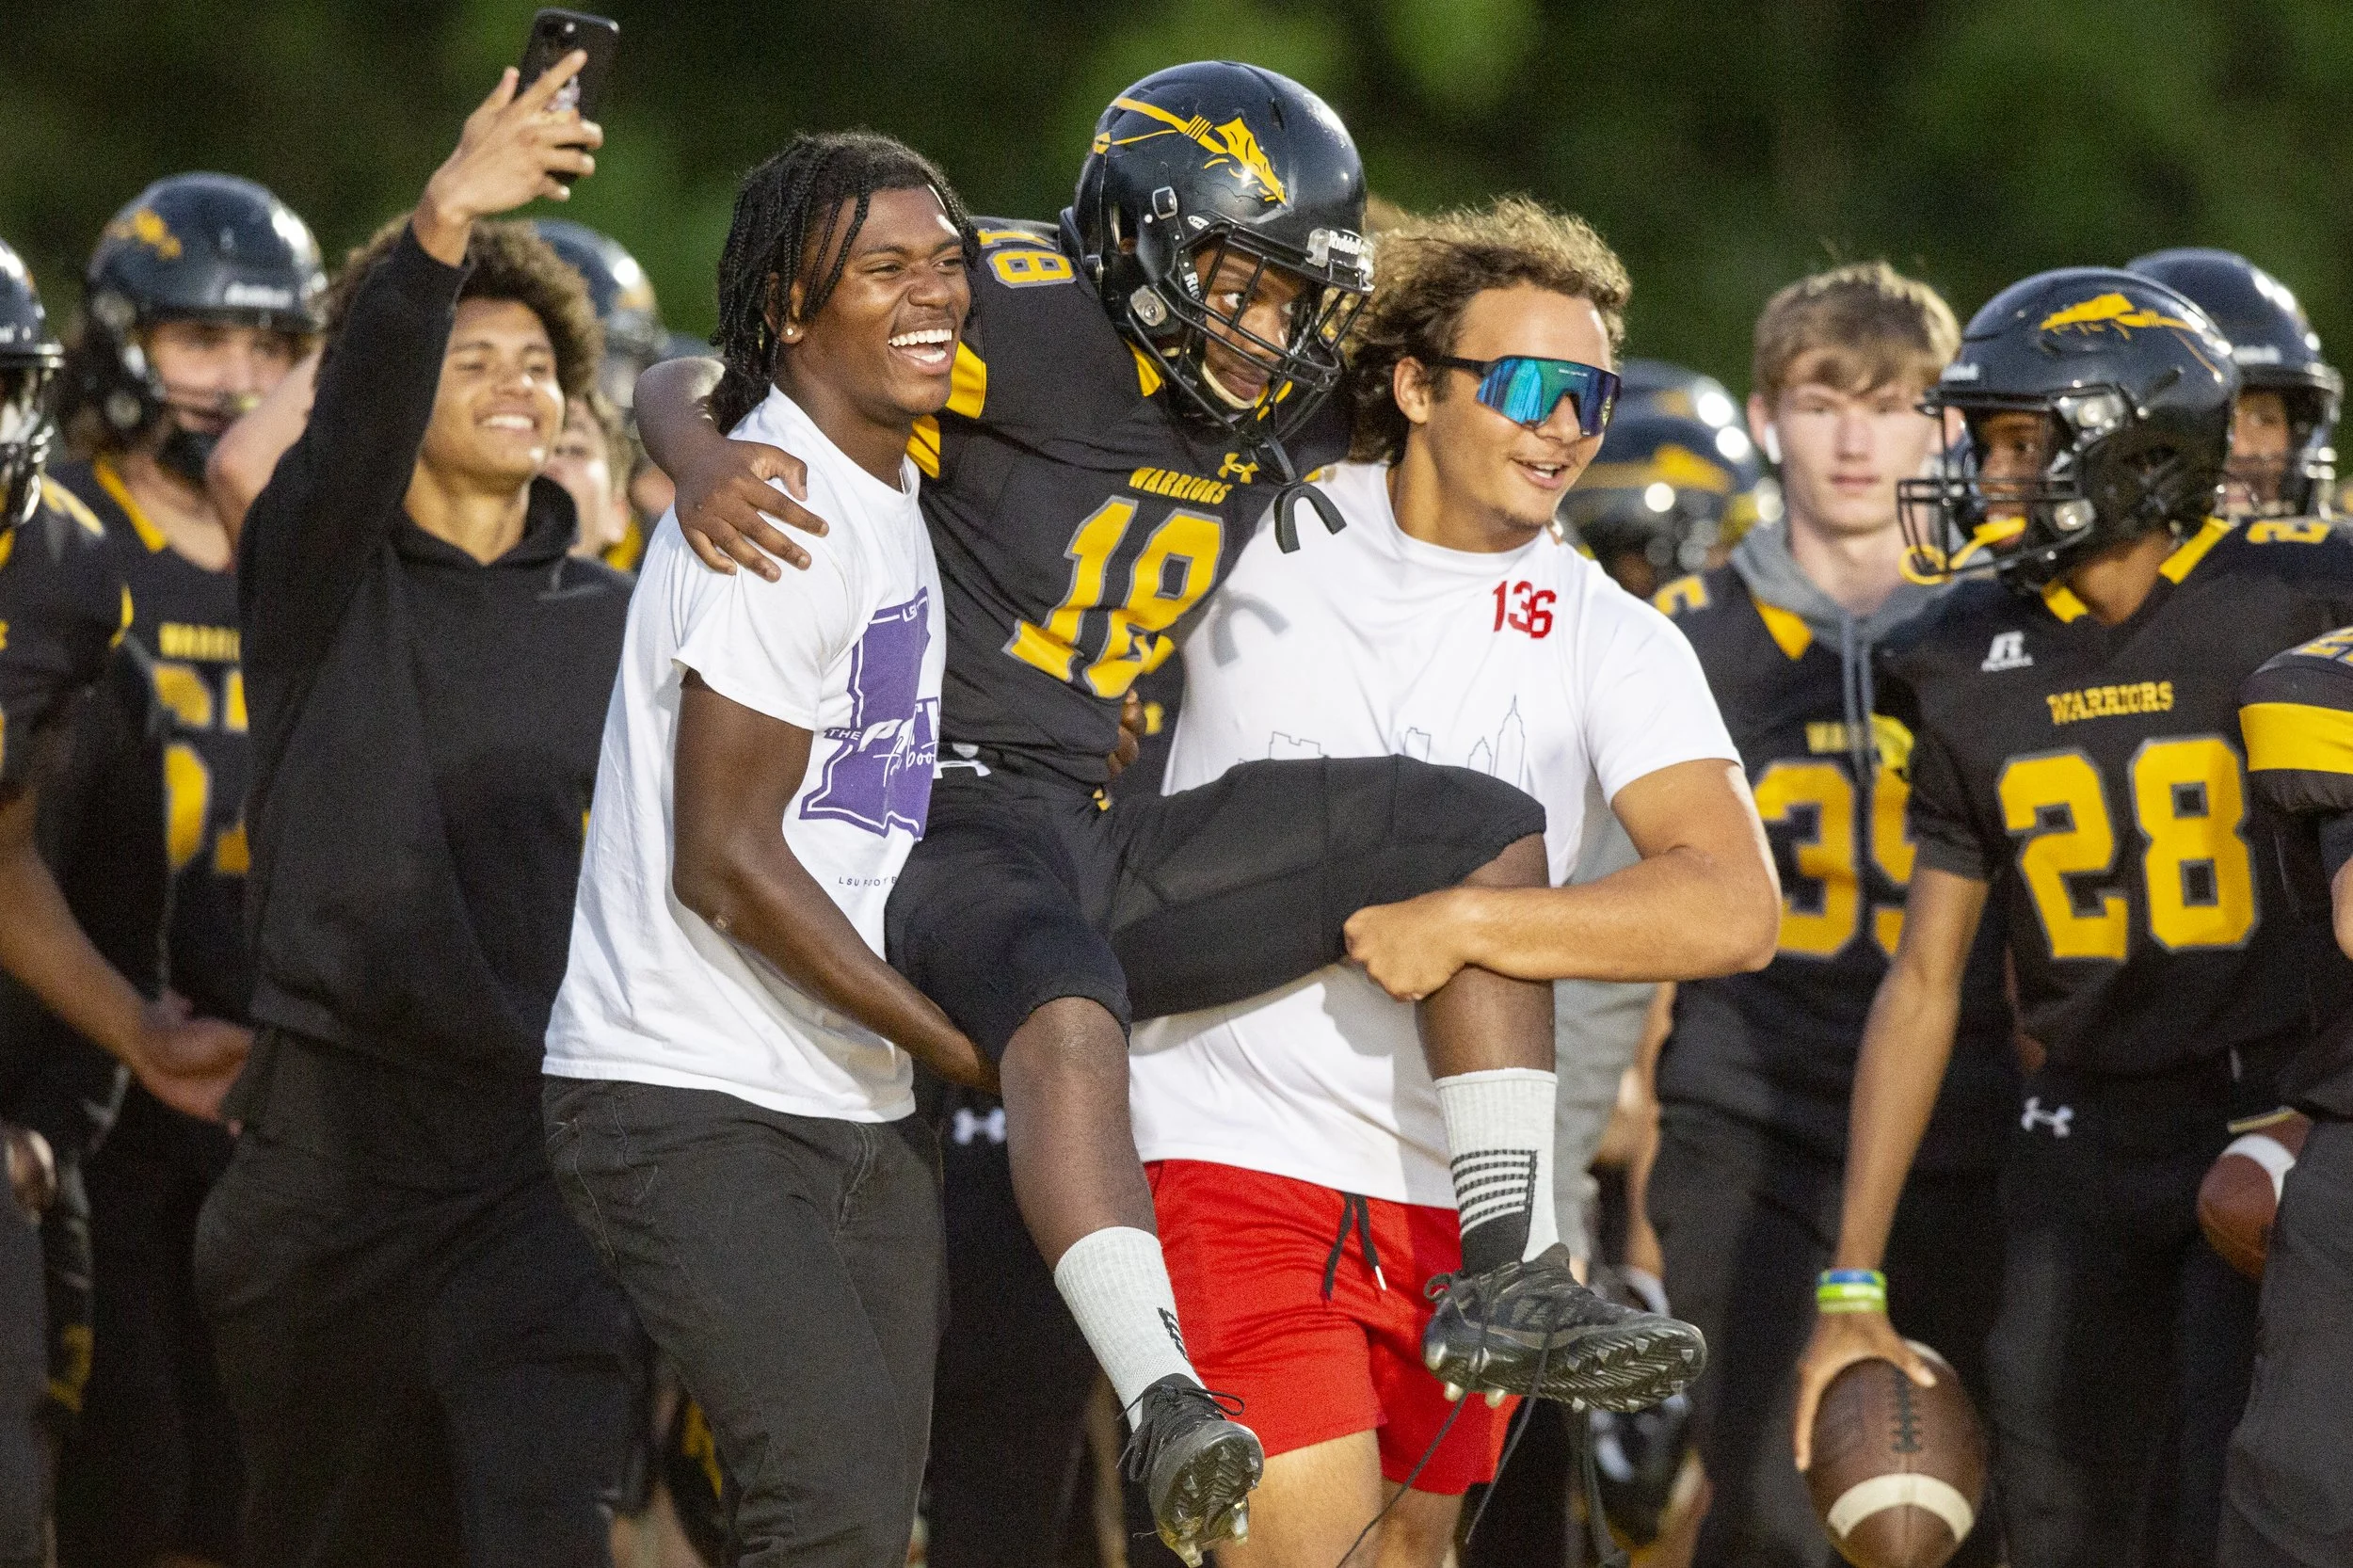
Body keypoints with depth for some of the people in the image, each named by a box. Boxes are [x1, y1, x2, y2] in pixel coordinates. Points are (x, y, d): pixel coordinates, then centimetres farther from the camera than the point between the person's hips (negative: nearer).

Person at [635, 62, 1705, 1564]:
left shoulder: (1266, 429, 12)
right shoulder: (1025, 321, -11)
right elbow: (687, 383, -12)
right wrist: (707, 465, -34)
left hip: (1097, 838, 8)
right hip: (947, 807, -8)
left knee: (1483, 834, 1)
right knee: (1068, 1008, -39)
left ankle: (1506, 1278, -3)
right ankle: (1168, 1411, -46)